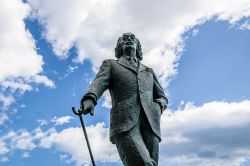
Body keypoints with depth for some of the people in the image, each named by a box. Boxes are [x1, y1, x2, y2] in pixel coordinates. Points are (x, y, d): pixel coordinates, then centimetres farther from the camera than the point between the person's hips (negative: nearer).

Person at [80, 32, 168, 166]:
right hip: (125, 123, -4)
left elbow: (162, 97, 31)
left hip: (150, 124, 4)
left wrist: (158, 106, 5)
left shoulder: (148, 71, 33)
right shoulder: (110, 64, 24)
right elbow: (98, 83, 4)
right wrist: (89, 99, -20)